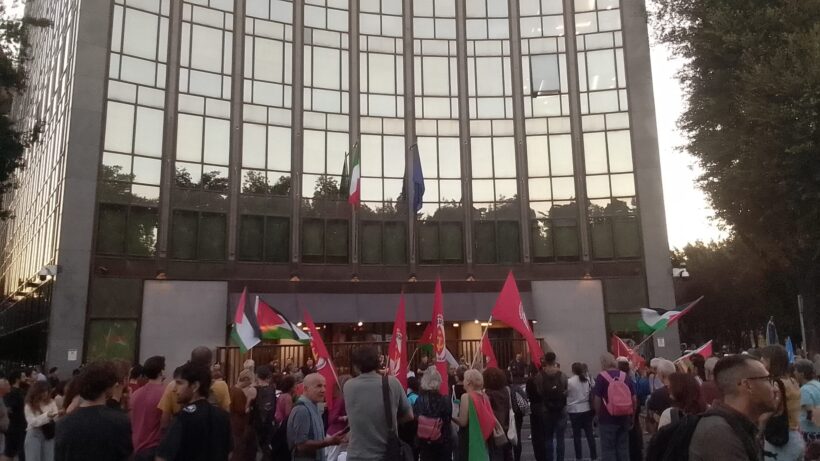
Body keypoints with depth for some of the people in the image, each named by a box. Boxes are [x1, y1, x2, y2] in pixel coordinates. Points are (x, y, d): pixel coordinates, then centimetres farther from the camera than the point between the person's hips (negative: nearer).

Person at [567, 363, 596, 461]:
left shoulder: (569, 381, -11)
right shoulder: (588, 380, 0)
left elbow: (565, 394, -5)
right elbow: (592, 393, 6)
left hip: (574, 410, -3)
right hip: (587, 409, 3)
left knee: (577, 435, 6)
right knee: (589, 433, 8)